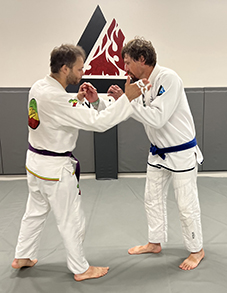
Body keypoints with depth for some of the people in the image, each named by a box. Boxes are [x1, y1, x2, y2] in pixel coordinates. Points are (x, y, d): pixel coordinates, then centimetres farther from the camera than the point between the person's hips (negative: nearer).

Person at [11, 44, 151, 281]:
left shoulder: (38, 87, 1)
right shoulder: (56, 98, -29)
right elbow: (98, 122, -30)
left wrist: (79, 99, 0)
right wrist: (127, 98, -24)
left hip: (35, 161, 9)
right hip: (55, 168, -9)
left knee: (35, 211, 25)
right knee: (71, 220, 9)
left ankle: (22, 257, 45)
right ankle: (80, 269, 29)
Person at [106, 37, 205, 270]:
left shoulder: (168, 78, -22)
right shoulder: (143, 83, 3)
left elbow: (157, 119, -31)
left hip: (181, 153, -8)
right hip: (159, 153, 8)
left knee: (187, 205, 5)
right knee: (153, 199, 17)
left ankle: (196, 250, 29)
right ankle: (155, 243, 37)